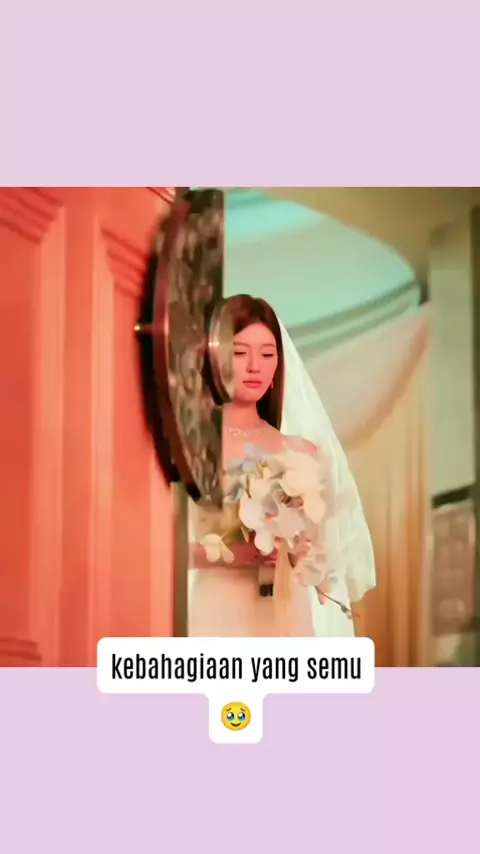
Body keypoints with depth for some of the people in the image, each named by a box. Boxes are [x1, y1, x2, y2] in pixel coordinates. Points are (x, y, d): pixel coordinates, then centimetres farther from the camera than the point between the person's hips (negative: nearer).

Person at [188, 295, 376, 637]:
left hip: (286, 619, 4)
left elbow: (326, 551, 15)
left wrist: (300, 556, -5)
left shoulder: (300, 452, 9)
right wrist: (232, 552, -19)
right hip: (215, 616, -3)